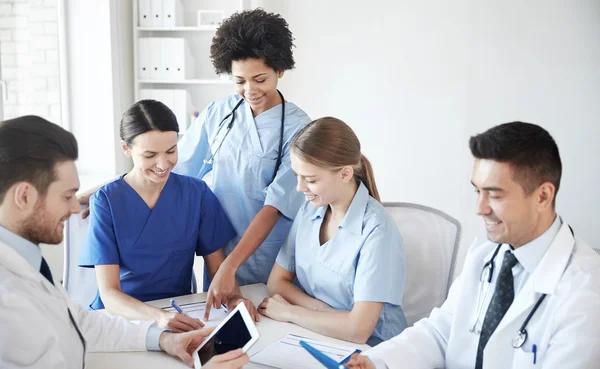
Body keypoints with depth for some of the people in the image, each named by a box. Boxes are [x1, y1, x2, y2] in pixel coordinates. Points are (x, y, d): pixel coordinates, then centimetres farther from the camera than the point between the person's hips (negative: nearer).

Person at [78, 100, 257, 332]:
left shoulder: (197, 193, -2)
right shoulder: (107, 201, -9)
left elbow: (218, 267, 2)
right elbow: (109, 293, -15)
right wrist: (158, 316, -33)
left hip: (181, 313, 2)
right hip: (121, 316, -2)